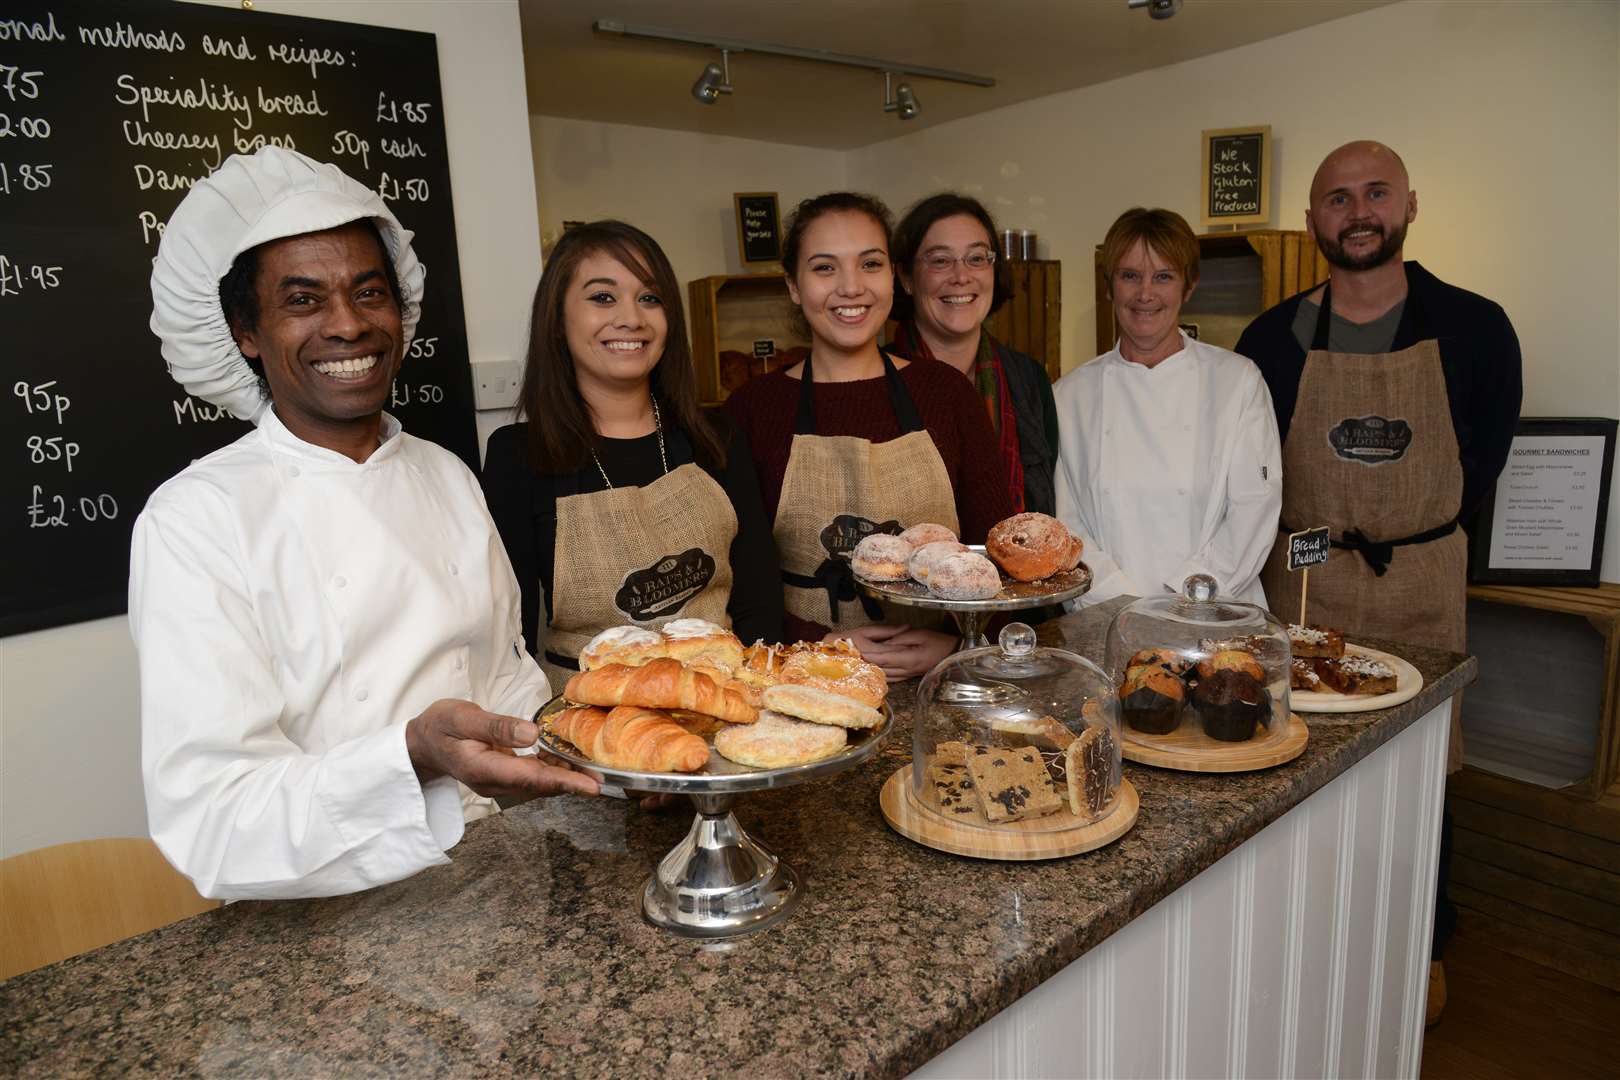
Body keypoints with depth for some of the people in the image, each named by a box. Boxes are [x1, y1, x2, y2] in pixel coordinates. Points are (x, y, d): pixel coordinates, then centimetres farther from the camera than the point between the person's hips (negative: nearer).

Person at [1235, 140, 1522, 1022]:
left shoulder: (1473, 328, -3)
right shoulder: (1275, 337, -3)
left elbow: (1480, 464, 4)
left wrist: (1404, 541, 2)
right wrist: (1319, 539, -3)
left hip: (1420, 583, 0)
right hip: (1299, 578, 0)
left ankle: (1421, 945, 34)